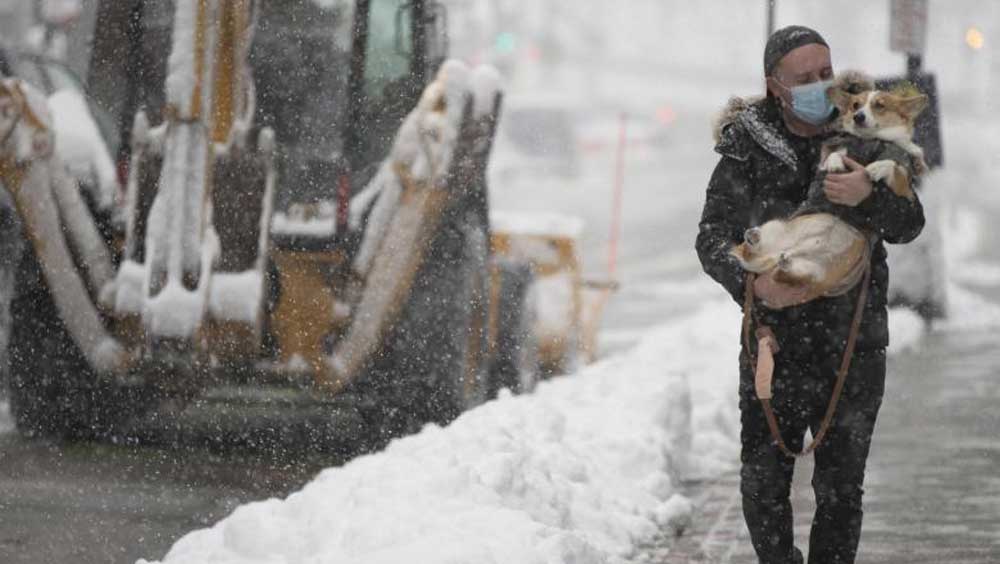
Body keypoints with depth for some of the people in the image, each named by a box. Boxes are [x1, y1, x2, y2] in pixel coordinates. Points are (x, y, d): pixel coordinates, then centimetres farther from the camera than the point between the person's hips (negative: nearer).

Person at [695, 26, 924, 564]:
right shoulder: (746, 153, -3)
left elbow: (908, 225, -8)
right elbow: (712, 237, -7)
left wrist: (868, 197, -30)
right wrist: (751, 281, -27)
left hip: (853, 341, 0)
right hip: (773, 338, 0)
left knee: (841, 487, 3)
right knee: (763, 483, 5)